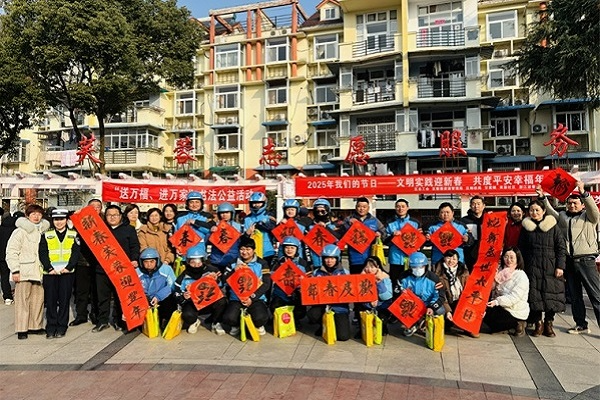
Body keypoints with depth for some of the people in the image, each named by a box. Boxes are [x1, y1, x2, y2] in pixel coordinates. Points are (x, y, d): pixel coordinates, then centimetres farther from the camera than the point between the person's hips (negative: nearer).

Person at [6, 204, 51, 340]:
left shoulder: (42, 231, 15)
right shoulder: (20, 232, -2)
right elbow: (11, 252, -6)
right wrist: (15, 270, -11)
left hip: (38, 271, 5)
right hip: (24, 272, -5)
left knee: (38, 298, 6)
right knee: (23, 300, -1)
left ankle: (35, 326, 17)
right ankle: (21, 329, 6)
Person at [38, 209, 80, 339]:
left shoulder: (73, 235, 6)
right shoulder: (46, 235, 7)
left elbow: (76, 253, -1)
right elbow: (43, 253, 1)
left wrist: (68, 267, -12)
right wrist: (49, 268, -11)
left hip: (67, 273, 0)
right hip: (50, 273, 1)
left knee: (64, 300, 4)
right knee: (50, 301, 4)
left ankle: (62, 327, 14)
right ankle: (51, 328, 14)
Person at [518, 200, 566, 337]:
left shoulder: (553, 226, 3)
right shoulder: (526, 228, 9)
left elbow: (561, 248, 1)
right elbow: (521, 248, 12)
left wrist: (560, 266, -6)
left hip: (550, 267, -1)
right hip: (532, 268, 1)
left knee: (550, 294, 0)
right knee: (534, 294, -2)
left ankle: (548, 323, 14)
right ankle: (538, 323, 9)